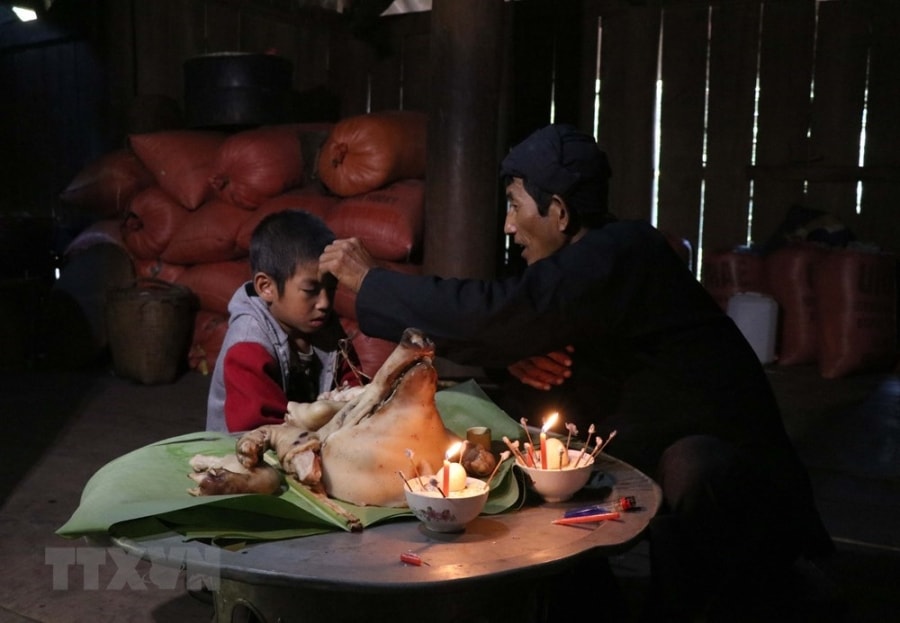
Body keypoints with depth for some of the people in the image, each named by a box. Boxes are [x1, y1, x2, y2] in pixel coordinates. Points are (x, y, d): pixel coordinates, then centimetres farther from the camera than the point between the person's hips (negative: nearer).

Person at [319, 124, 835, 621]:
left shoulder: (619, 255, -23)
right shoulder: (598, 259, 5)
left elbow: (493, 313, -30)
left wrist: (369, 280, -19)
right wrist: (518, 359, -17)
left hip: (731, 482, -8)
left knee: (690, 465, -37)